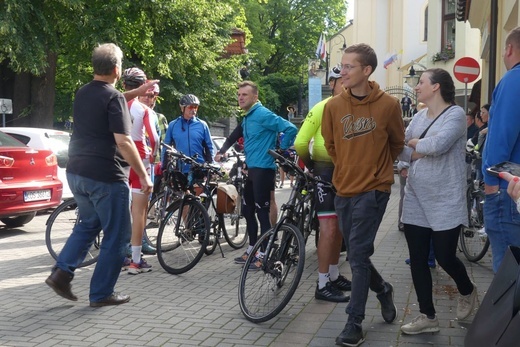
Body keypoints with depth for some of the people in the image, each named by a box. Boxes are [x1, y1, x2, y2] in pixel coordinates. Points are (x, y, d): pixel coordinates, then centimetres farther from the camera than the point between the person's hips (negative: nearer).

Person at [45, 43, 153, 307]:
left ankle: (62, 272, 12)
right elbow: (123, 142, -21)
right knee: (116, 236, 5)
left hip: (76, 173, 8)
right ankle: (101, 293, 11)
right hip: (106, 177, -8)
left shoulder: (82, 94, 10)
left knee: (88, 224, 26)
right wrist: (143, 175, -16)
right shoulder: (114, 98, -15)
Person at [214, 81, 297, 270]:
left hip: (263, 169, -10)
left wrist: (281, 152, -14)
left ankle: (263, 255, 2)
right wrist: (221, 151, 17)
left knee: (262, 212, -5)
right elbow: (234, 136, 30)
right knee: (248, 210, 15)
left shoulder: (263, 114, -14)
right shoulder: (247, 117, 15)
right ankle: (252, 250, 26)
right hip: (251, 169, 10)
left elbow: (290, 128, -21)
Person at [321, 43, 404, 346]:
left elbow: (397, 143, 7)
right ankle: (383, 289, 40)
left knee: (358, 255, -6)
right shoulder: (334, 106, -3)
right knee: (357, 253, 13)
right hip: (344, 190, 4)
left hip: (373, 190, -4)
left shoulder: (388, 105, -10)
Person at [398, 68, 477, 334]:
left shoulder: (455, 114, -9)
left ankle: (467, 292, 34)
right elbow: (403, 151, 7)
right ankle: (427, 316, 19)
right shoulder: (419, 116, 12)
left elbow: (438, 144, -26)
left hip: (444, 201, -6)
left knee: (444, 256, 1)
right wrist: (417, 150, -14)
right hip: (415, 200, 6)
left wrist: (414, 143, -7)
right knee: (417, 260, 6)